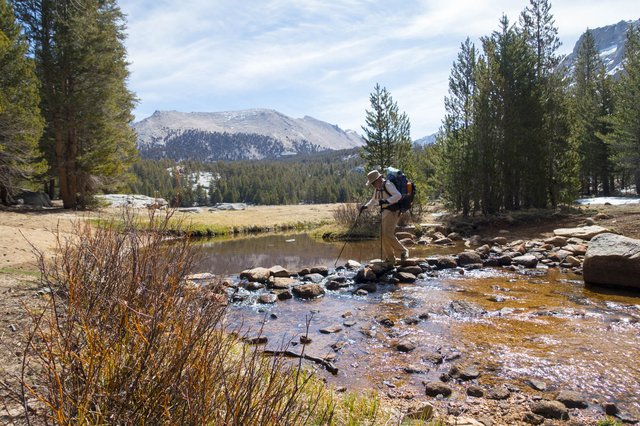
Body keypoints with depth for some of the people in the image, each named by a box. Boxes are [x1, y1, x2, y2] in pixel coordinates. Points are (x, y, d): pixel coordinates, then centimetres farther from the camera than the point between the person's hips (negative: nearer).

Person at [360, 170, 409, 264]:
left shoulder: (388, 185, -13)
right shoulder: (378, 188, 14)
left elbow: (398, 195, -26)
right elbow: (373, 200, 29)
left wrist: (386, 201, -35)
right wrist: (365, 206, 15)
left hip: (393, 212, -9)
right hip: (385, 212, 9)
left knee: (387, 234, -19)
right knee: (383, 236, 5)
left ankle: (403, 251, -3)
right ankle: (390, 260, 11)